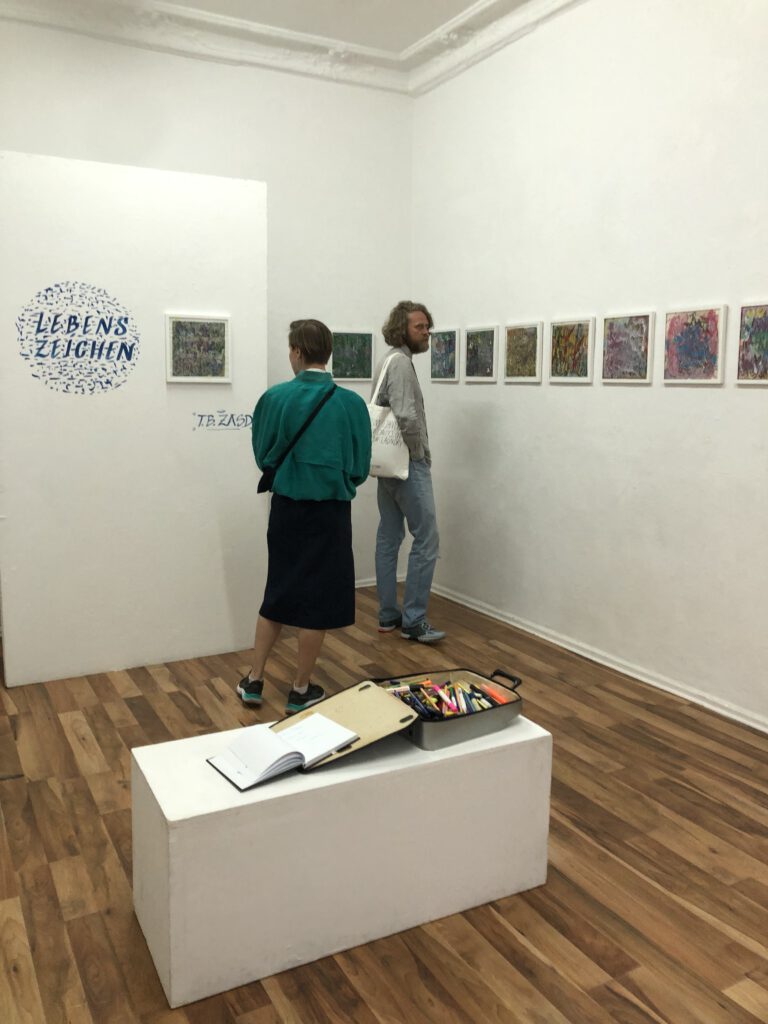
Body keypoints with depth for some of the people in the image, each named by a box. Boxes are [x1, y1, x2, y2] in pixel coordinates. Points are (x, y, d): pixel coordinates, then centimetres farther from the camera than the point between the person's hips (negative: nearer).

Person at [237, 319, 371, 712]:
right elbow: (360, 467, -2)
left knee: (278, 593, 19)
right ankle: (301, 691, 20)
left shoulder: (274, 398, -8)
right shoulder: (352, 403, -10)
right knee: (317, 601, 10)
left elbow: (262, 455, 3)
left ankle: (254, 680, 26)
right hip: (330, 511, -2)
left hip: (286, 507, 2)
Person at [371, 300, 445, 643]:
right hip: (409, 464, -10)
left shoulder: (387, 361, 16)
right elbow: (406, 417, -27)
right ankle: (413, 620, -2)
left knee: (388, 538, 10)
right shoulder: (401, 362, -15)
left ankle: (388, 615, 17)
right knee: (426, 539, -5)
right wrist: (419, 451, -13)